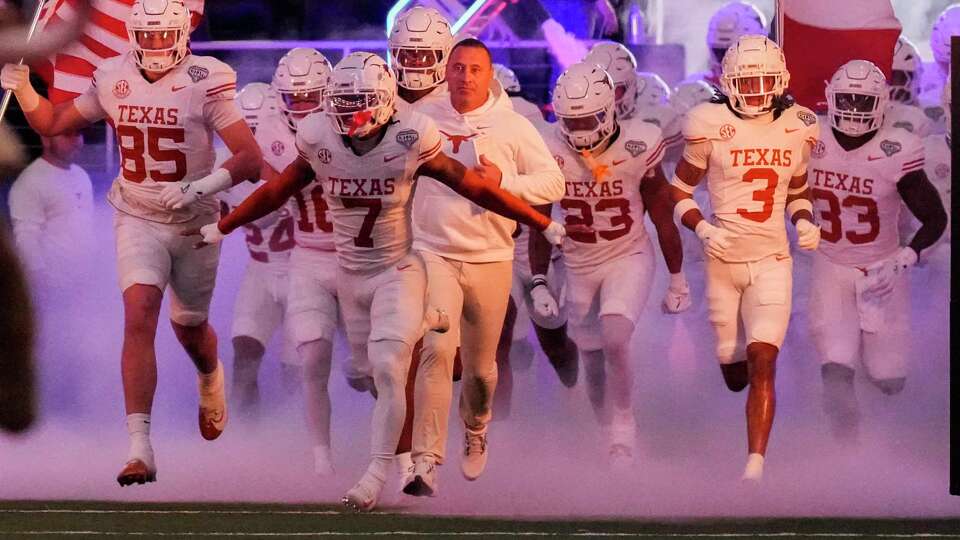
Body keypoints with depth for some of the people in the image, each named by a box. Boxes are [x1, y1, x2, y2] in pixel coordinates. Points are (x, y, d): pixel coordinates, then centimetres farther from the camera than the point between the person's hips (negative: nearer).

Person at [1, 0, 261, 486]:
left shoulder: (204, 83, -16)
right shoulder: (114, 79, -3)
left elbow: (250, 158, -20)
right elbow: (54, 124, 11)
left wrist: (198, 189, -32)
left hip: (194, 224, -1)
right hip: (137, 222, 1)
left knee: (189, 328, 17)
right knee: (139, 317, -18)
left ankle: (210, 380, 56)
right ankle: (139, 448, -24)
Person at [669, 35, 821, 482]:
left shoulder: (797, 129, 3)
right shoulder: (711, 127, -8)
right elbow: (679, 191, 0)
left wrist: (805, 222, -2)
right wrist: (703, 228, -17)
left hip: (772, 262, 1)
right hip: (723, 260, -1)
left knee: (762, 362, -15)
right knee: (734, 373, 10)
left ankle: (755, 466, -18)